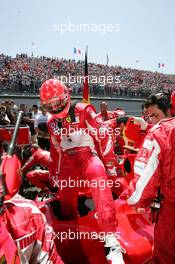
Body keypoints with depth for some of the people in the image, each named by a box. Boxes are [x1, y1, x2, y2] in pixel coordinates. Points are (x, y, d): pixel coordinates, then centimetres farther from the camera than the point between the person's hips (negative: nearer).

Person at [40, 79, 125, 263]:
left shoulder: (83, 111, -6)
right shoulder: (51, 122, 13)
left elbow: (103, 135, -7)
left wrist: (110, 163, -7)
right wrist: (56, 172, 28)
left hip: (87, 156, -5)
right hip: (67, 163, 5)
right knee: (67, 210, 8)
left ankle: (111, 243, -35)